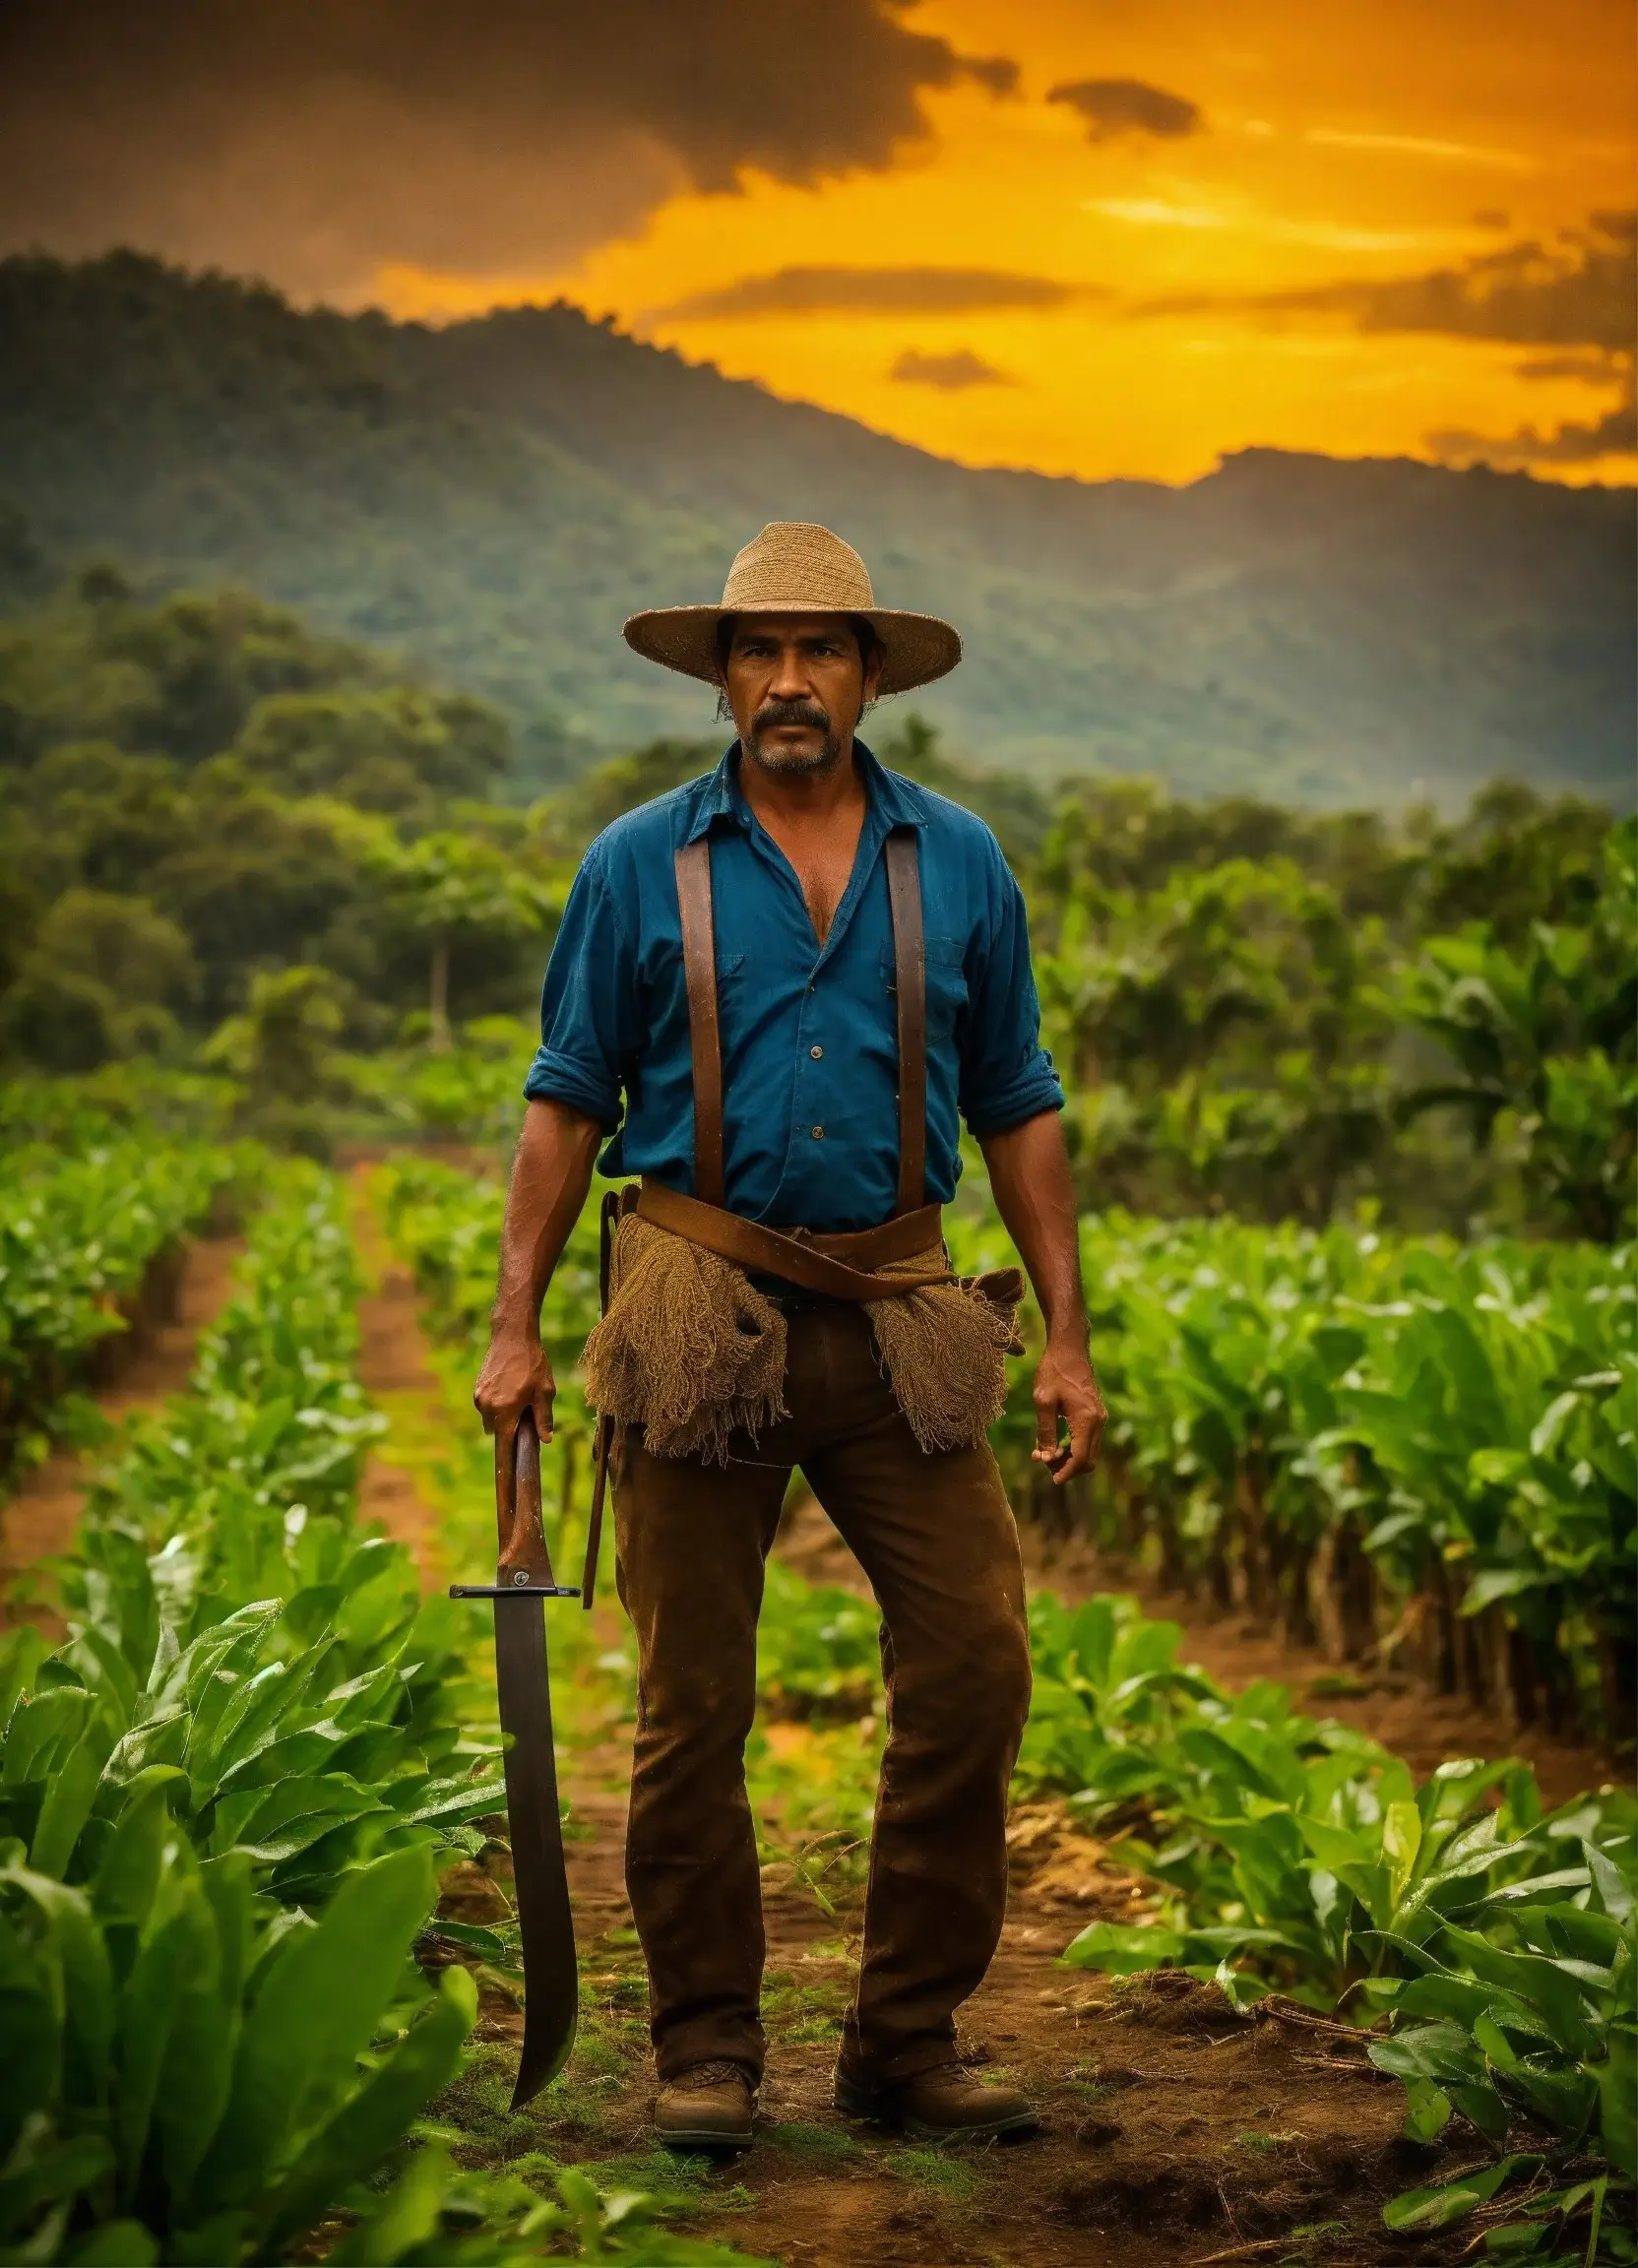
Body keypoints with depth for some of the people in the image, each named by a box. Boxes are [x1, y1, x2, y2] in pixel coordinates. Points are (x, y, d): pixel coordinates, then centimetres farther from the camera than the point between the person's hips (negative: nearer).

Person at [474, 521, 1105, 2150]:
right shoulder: (642, 866, 4)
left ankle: (906, 2038, 10)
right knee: (691, 1707, 2)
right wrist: (515, 1326, 0)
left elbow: (1017, 1110, 12)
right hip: (702, 1311, -2)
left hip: (899, 1315, 2)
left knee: (975, 1670, -4)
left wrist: (1067, 1336, 6)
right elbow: (567, 1102, 6)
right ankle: (707, 2044, 16)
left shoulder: (959, 865, 9)